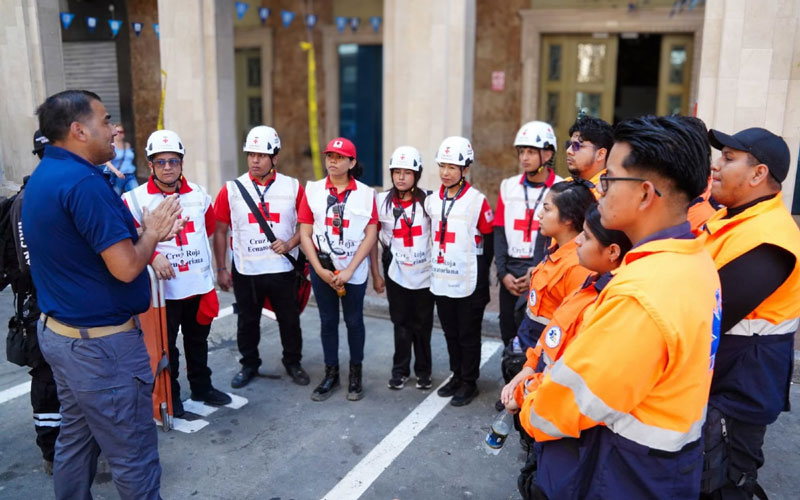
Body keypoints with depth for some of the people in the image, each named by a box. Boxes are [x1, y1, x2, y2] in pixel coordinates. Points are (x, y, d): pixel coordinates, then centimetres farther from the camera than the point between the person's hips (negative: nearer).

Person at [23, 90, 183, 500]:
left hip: (59, 333, 10)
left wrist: (146, 232, 7)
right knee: (133, 457, 3)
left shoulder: (43, 176, 10)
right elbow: (125, 267, -25)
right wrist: (152, 234, -6)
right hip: (100, 343, -10)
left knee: (76, 440, 21)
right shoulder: (83, 182, -22)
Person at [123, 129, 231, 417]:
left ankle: (202, 387, 36)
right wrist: (153, 255, -28)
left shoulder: (199, 195, 5)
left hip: (200, 284, 4)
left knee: (198, 340, 19)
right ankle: (170, 397, 26)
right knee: (166, 345, 8)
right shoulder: (135, 199, -11)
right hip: (164, 288, -4)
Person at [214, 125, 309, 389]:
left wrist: (290, 243, -14)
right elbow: (220, 231, 2)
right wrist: (221, 269, 0)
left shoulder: (293, 187, -3)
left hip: (282, 268, 0)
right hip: (245, 271, 0)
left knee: (289, 319, 12)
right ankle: (249, 364, 33)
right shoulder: (232, 190, -3)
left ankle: (293, 362, 32)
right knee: (247, 321, 14)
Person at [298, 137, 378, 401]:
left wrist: (349, 270, -12)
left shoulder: (366, 193, -3)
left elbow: (371, 235, -6)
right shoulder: (313, 190, 0)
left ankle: (355, 374, 24)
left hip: (354, 269, -1)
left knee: (354, 321, 8)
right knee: (328, 321, 11)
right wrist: (319, 269, -9)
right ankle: (331, 374, 24)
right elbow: (305, 233, -1)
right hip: (322, 268, 1)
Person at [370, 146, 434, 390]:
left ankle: (423, 371, 25)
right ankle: (400, 370, 24)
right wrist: (376, 274, 1)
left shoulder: (428, 200, -3)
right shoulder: (382, 200, -2)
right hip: (396, 273, 0)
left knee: (422, 324, 8)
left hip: (424, 272, 0)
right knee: (401, 323, 8)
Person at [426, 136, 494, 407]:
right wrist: (432, 271, 14)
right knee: (450, 333, 16)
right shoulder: (432, 201, 8)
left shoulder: (477, 201, -9)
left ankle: (469, 382, 19)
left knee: (468, 336, 6)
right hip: (441, 281, 6)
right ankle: (457, 376, 31)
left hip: (468, 283, -5)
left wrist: (481, 279, -7)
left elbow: (488, 242, -6)